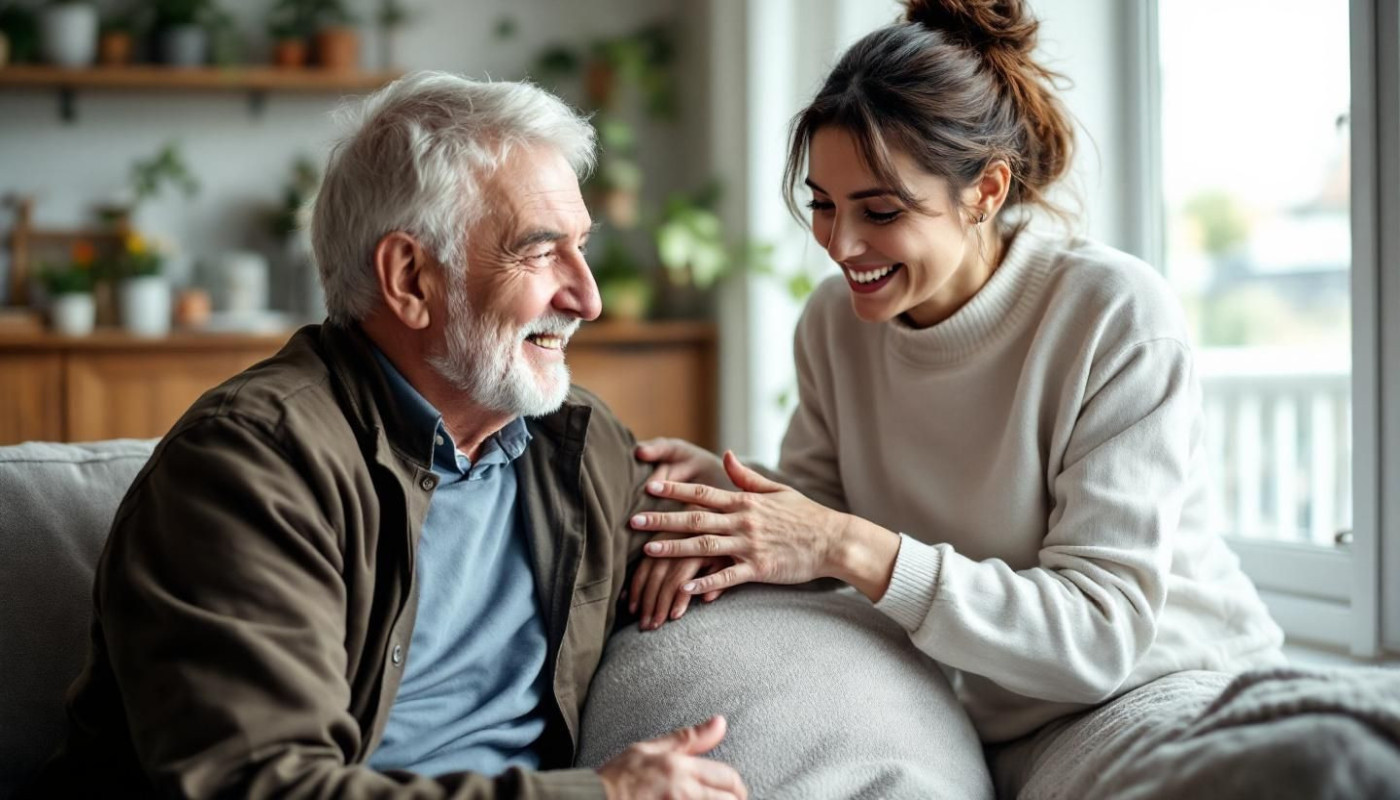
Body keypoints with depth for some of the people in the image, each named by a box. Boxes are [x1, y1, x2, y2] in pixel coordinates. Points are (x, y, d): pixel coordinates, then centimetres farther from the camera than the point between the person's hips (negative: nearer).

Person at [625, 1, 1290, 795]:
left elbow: (1101, 632, -23)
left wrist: (852, 546, -30)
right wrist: (725, 487, -20)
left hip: (1182, 685, -3)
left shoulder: (1118, 315, -19)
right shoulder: (837, 318, -1)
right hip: (993, 723, 4)